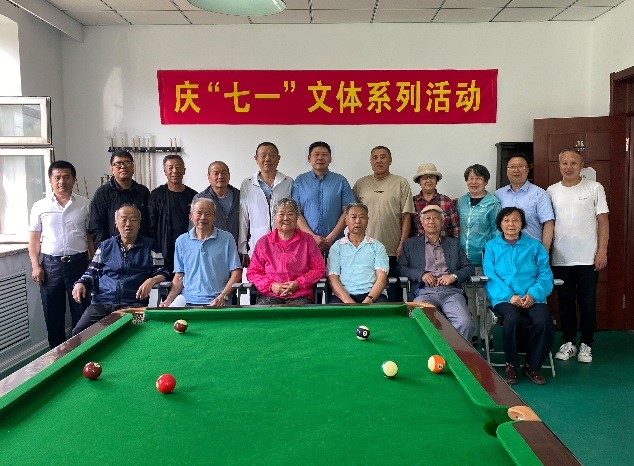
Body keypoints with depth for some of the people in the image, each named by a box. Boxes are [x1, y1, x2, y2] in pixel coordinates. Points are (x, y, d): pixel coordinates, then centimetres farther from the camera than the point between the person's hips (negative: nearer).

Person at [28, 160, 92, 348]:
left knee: (81, 313, 5)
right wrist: (35, 266, -3)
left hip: (78, 263, 0)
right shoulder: (40, 206, 3)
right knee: (53, 314, 9)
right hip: (51, 264, 1)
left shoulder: (85, 205, 3)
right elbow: (34, 239, 5)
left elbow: (91, 236, 6)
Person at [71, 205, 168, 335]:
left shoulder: (150, 246, 11)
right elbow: (92, 272, 21)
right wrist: (80, 284, 0)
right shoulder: (105, 246, 18)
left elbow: (163, 273, 8)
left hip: (134, 304, -2)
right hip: (101, 303, 3)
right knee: (79, 332, -19)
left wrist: (152, 280, -14)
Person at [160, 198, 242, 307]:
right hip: (187, 299, 2)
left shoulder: (226, 239, 5)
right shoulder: (181, 241, 13)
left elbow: (236, 273, 2)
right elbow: (179, 277, 14)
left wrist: (222, 297, -12)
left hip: (216, 302, -2)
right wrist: (168, 300, -1)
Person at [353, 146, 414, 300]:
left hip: (392, 251, -2)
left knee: (393, 294, 4)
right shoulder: (360, 184, 11)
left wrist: (402, 245, -7)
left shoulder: (401, 183, 4)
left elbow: (406, 217, 0)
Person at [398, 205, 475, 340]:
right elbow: (401, 268, 10)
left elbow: (469, 267, 19)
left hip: (451, 291, 2)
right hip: (425, 292, -1)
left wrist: (454, 276, -2)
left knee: (465, 323, -28)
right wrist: (421, 274, -7)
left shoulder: (454, 243, 25)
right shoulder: (411, 244, 20)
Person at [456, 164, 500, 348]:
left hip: (483, 259, -5)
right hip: (464, 259, 5)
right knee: (468, 298, 12)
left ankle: (486, 335, 15)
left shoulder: (493, 203, -5)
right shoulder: (461, 202, 10)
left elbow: (496, 231, -5)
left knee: (484, 298, 3)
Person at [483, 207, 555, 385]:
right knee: (512, 319, -34)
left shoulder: (535, 246, 15)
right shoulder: (492, 246, 12)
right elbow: (491, 277, 0)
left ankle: (533, 366, -4)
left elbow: (545, 276, 6)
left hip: (533, 299, 2)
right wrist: (509, 296, -14)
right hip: (504, 298, -1)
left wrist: (533, 295, -13)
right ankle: (511, 365, -9)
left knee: (543, 321, -29)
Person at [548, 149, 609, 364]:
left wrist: (602, 250, -7)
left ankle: (586, 344, 18)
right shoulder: (552, 191, 6)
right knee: (565, 303, 10)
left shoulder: (594, 188, 0)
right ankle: (569, 342, 22)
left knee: (587, 303, 5)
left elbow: (603, 221, 0)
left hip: (587, 258, -2)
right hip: (560, 258, 2)